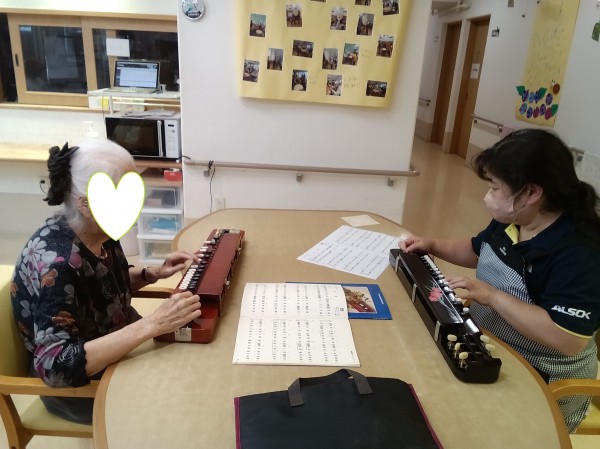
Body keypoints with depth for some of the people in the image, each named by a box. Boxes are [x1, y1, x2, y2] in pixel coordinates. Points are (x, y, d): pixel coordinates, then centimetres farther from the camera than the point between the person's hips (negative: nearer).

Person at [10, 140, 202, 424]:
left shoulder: (99, 231, -10)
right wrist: (152, 325, -41)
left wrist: (152, 274, -9)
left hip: (120, 347, 7)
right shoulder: (55, 264, -32)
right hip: (79, 387, -7)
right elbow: (58, 367, -36)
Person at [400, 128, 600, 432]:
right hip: (488, 347, 8)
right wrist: (433, 246, 0)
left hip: (542, 381, -7)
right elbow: (477, 252, 17)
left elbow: (568, 339, -34)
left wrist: (492, 296, -32)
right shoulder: (509, 222, -3)